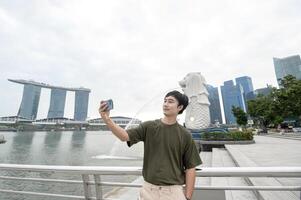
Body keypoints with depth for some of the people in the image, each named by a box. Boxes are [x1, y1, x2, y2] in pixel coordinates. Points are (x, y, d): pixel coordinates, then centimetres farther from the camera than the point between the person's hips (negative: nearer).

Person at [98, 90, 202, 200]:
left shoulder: (185, 135, -7)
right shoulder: (148, 127, -6)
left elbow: (190, 168, -4)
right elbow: (124, 136, -18)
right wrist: (107, 119, -33)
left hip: (173, 191, -1)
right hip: (148, 189, 1)